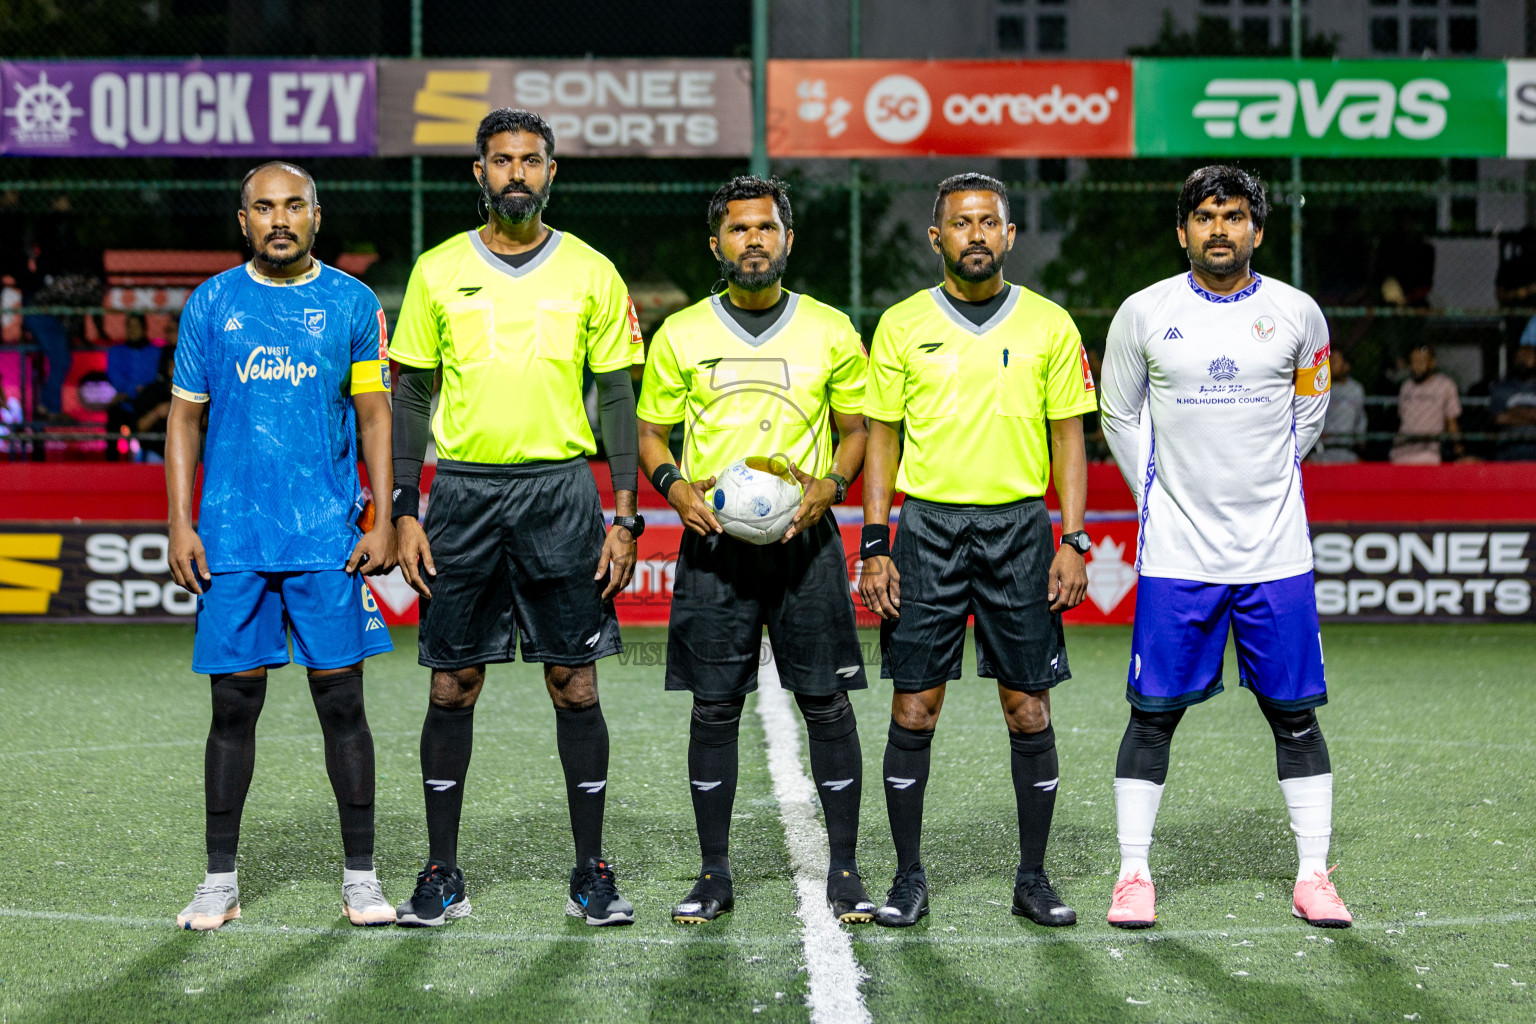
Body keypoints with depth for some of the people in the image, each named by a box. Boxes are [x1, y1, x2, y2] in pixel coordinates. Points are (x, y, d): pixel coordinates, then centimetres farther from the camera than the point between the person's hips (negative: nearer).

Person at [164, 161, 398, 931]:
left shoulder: (352, 304, 5)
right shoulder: (211, 304, 7)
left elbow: (375, 417, 7)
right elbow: (185, 417, 9)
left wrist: (384, 519, -2)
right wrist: (179, 524, 1)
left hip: (329, 540, 0)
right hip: (232, 540, 1)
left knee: (341, 699, -1)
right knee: (234, 704, 3)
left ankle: (360, 874, 8)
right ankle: (220, 880, 11)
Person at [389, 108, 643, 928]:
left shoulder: (591, 273, 4)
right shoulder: (438, 271, 5)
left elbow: (618, 398, 5)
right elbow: (410, 396, 7)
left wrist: (625, 515, -2)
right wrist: (405, 512, 0)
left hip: (560, 489, 0)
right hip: (463, 492, 1)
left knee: (575, 684, 0)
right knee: (453, 686, 3)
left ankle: (591, 874, 8)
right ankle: (442, 875, 12)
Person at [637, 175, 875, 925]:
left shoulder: (830, 331, 6)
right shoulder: (682, 335, 6)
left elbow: (858, 428, 11)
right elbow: (652, 432, 12)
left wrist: (829, 486, -8)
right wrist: (675, 486, -8)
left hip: (804, 538, 0)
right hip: (714, 542, 0)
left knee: (826, 701, -1)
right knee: (715, 708, 2)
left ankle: (844, 870, 8)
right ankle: (714, 873, 10)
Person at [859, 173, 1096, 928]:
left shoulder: (1049, 325, 5)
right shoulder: (902, 325, 5)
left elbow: (1068, 439, 6)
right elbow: (882, 438, 7)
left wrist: (1073, 543, -3)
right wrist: (875, 546, -1)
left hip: (1020, 526, 0)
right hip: (927, 525, 0)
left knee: (1028, 708, 1)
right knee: (914, 705, -1)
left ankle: (1033, 878, 12)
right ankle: (908, 878, 9)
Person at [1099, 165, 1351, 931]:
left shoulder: (1296, 314, 2)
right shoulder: (1144, 313, 0)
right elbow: (1120, 417, 12)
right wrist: (1161, 496, 10)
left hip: (1275, 552, 1)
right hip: (1176, 553, -1)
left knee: (1294, 714, 4)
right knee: (1154, 713, 1)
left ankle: (1313, 878, 12)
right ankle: (1134, 875, 11)